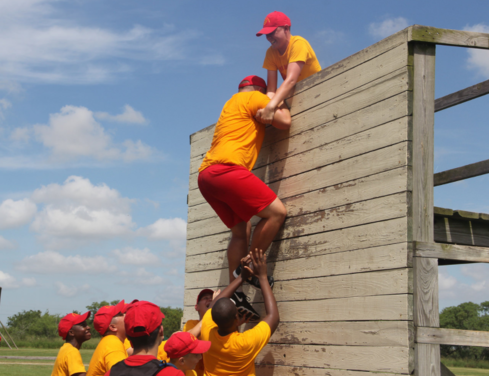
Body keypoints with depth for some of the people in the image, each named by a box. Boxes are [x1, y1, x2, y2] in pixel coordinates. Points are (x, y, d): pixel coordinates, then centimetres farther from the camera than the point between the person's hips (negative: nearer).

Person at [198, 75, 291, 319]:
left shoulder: (232, 104, 34)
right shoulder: (254, 98, 6)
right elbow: (284, 122, -1)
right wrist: (280, 103, 19)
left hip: (206, 175, 10)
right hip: (225, 169, -10)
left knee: (241, 230, 11)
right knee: (276, 211, -9)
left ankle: (234, 292, 4)